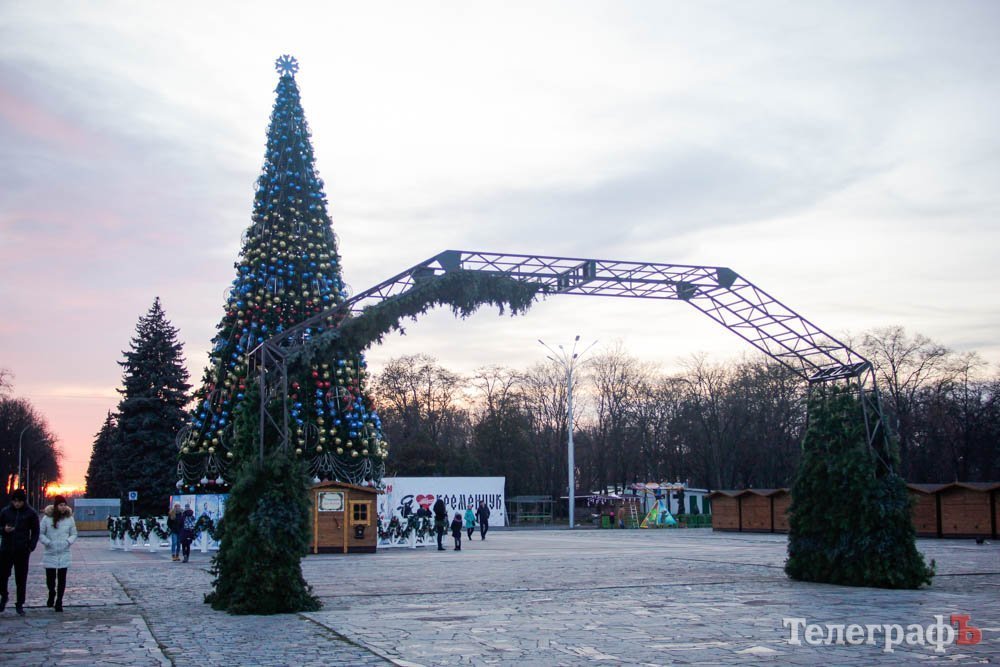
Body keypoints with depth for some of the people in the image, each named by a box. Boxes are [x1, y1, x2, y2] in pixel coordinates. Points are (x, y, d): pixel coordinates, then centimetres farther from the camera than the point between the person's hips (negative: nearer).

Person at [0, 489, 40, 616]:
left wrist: (31, 547, -7)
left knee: (21, 579, 2)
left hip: (22, 551, -1)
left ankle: (20, 604, 11)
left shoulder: (30, 513, 1)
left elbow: (35, 532, 5)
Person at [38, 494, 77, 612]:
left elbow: (74, 534, 10)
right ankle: (52, 594, 34)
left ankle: (59, 602, 10)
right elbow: (40, 533, 2)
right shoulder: (47, 518, -3)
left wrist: (68, 541, -9)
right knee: (50, 577, 4)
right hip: (50, 554, -1)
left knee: (62, 579, 1)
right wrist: (47, 542, -11)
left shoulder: (69, 518, 2)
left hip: (64, 554, 1)